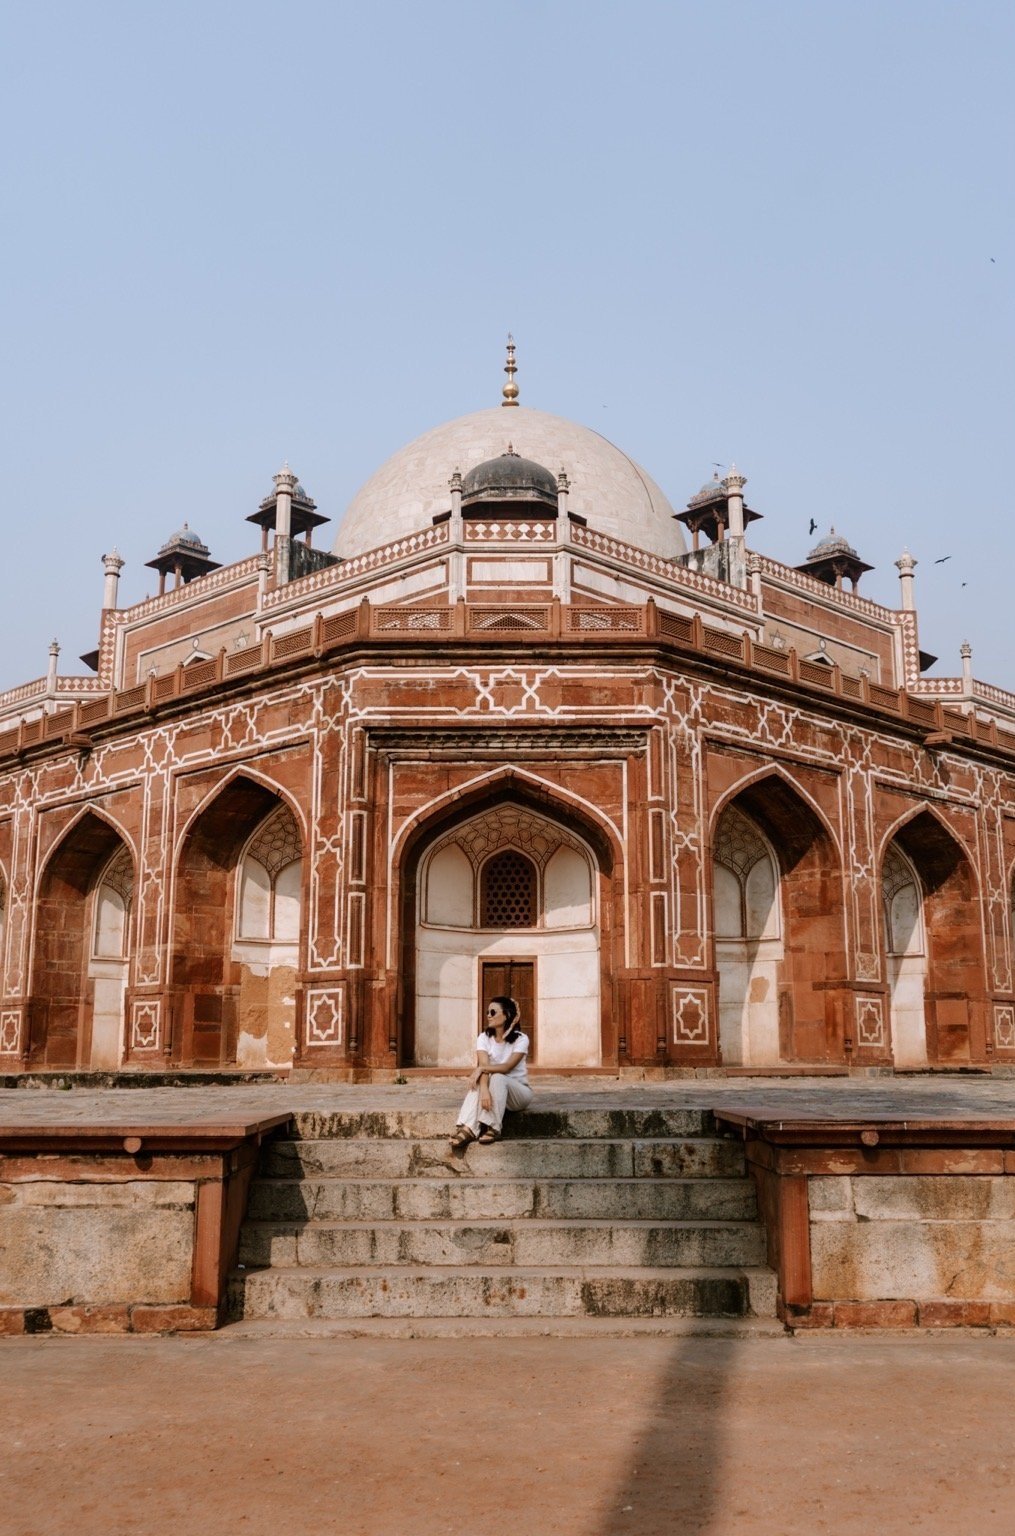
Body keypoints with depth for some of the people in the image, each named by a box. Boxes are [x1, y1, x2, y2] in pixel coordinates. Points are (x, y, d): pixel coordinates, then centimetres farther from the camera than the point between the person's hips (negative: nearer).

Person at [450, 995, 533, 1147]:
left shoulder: (521, 1039, -11)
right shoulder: (484, 1038, -3)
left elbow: (507, 1067, -23)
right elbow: (483, 1066, -18)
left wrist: (481, 1069, -32)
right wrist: (484, 1089, -36)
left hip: (518, 1090, -3)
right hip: (496, 1088, 3)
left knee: (497, 1078, -34)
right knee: (479, 1082, -30)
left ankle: (493, 1128, -33)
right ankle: (467, 1128, -46)